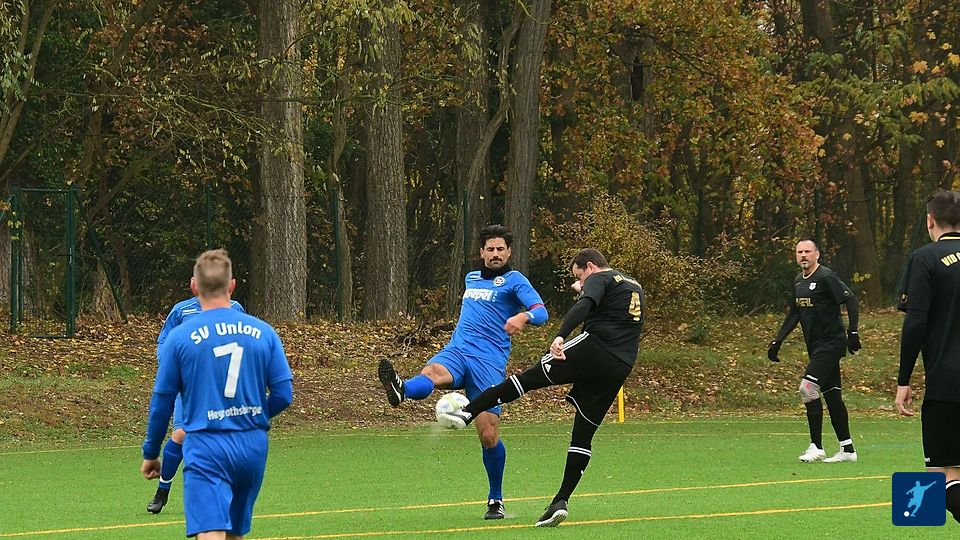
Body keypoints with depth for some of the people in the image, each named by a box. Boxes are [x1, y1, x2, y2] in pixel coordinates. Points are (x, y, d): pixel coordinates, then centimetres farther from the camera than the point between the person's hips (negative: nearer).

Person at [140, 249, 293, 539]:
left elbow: (162, 401, 1)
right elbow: (284, 394, 3)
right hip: (253, 446, 4)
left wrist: (150, 453, 14)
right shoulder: (264, 333, 3)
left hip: (206, 449, -4)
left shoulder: (179, 337, -4)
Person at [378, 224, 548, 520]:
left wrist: (523, 316, -32)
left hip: (489, 360, -4)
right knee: (432, 373, -34)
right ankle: (401, 391, -71)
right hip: (456, 351, 4)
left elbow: (541, 312, -9)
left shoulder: (514, 280, 6)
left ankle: (496, 500, 12)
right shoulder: (471, 279, 25)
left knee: (489, 434, -8)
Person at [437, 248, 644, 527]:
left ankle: (468, 412, -10)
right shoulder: (635, 286, 28)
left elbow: (584, 306, -18)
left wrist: (561, 336, -32)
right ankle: (561, 501, 0)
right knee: (584, 434, 6)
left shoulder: (599, 279, 3)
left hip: (593, 347, -7)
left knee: (528, 378, -1)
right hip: (621, 368, 7)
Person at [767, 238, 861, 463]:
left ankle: (816, 447, -13)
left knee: (808, 387, -17)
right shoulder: (798, 282, 14)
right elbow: (794, 314, 24)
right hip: (815, 346, 9)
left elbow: (851, 300, -15)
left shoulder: (826, 277, -12)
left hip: (831, 342, -9)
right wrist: (777, 341, 20)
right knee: (831, 394, 9)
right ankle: (847, 449, 13)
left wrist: (853, 332, -23)